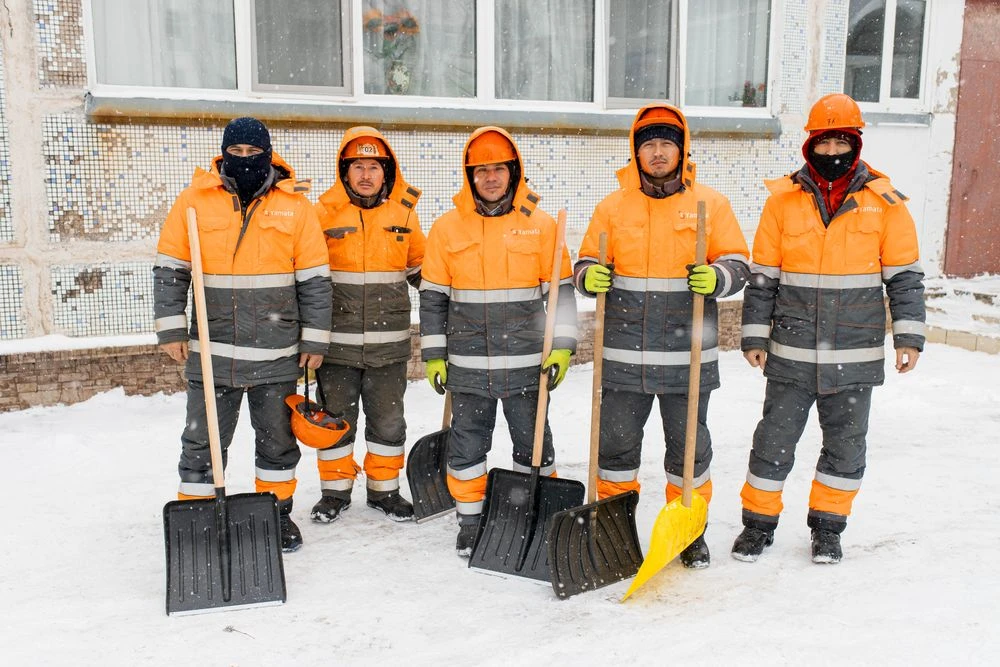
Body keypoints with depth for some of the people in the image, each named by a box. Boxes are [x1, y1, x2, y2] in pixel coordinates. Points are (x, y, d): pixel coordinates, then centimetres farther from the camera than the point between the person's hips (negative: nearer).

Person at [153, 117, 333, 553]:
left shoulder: (294, 205, 0)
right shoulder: (195, 200, 1)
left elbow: (314, 278, 2)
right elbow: (170, 269, 4)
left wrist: (315, 338, 0)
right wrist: (171, 329, -2)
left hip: (277, 352, 1)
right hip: (212, 349, 0)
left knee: (278, 438, 14)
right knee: (203, 442, 6)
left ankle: (277, 512, 32)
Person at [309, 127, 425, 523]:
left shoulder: (404, 212, 5)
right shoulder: (324, 213, -2)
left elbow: (421, 268, 17)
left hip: (389, 344, 2)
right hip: (337, 342, -1)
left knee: (388, 421, 11)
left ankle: (384, 490, 27)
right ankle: (335, 491, 25)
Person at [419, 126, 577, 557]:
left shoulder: (540, 225, 1)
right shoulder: (448, 227, 3)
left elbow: (560, 291, 3)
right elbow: (432, 296, 6)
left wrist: (562, 347, -4)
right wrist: (433, 354, 3)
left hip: (526, 362, -1)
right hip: (467, 364, 1)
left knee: (533, 442, 10)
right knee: (467, 444, 9)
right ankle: (470, 521, 26)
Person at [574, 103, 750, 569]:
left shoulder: (711, 203, 3)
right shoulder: (612, 206, 5)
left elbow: (738, 263, 5)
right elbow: (587, 262, 10)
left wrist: (716, 278, -17)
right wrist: (590, 275, -13)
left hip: (687, 355, -1)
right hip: (623, 353, 1)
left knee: (689, 444, 9)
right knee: (616, 441, 9)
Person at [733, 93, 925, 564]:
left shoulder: (884, 201, 1)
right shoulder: (783, 199, 0)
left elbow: (905, 275, 5)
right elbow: (762, 276, 4)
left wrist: (908, 335, -1)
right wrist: (755, 335, 1)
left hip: (856, 353, 1)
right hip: (791, 351, 0)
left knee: (846, 446, 11)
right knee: (774, 439, 6)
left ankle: (827, 526, 29)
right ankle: (758, 522, 23)